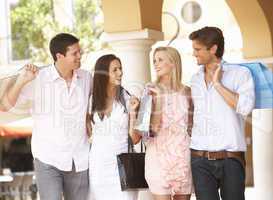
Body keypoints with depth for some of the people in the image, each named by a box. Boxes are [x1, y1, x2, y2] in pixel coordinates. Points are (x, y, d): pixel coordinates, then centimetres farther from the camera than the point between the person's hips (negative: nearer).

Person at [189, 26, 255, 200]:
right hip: (201, 160, 4)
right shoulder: (196, 80, 15)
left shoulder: (240, 73, -1)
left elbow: (245, 107, -17)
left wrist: (218, 83, -11)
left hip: (230, 160, -3)